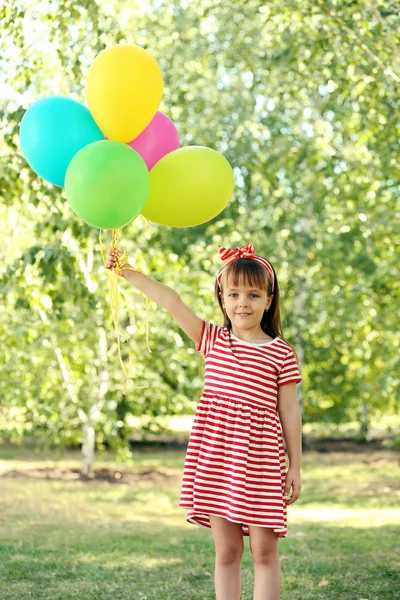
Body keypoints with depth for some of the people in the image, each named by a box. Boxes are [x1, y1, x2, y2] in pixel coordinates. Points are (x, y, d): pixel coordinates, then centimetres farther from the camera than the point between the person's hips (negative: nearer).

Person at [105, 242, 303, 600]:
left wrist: (296, 467, 2)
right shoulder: (213, 340, 9)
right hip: (214, 458, 3)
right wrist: (128, 273, -2)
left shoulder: (281, 353, 0)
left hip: (260, 459, -3)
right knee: (226, 550, 9)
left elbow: (290, 411, 2)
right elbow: (172, 303, 3)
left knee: (264, 551, 1)